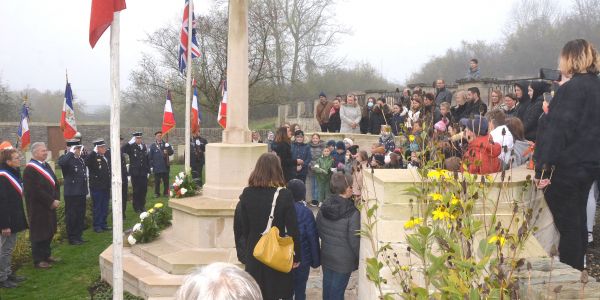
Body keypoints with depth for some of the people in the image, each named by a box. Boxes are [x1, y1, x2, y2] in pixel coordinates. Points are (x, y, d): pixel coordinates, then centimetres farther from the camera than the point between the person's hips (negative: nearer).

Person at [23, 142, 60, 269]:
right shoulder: (30, 169, -17)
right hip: (37, 208, -8)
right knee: (39, 233, 1)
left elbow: (55, 183, 12)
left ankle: (46, 255, 29)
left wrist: (56, 199, -3)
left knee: (49, 231, 16)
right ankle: (38, 260, 10)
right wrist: (51, 202, -18)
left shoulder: (46, 166, 10)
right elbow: (35, 191, -22)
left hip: (49, 206, 8)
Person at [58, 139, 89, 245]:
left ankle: (79, 236, 25)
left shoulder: (81, 160, 13)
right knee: (71, 217, 2)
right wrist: (71, 153, -27)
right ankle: (72, 238, 11)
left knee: (81, 216, 14)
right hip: (71, 193, -7)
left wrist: (86, 191, 16)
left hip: (81, 193, 7)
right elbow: (61, 163, -36)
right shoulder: (65, 158, -9)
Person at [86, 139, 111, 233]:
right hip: (96, 187, -7)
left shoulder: (107, 156, 10)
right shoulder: (92, 157, -11)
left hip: (106, 186, 7)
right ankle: (97, 226, 10)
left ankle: (103, 224, 24)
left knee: (105, 207, 14)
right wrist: (94, 152, -32)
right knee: (97, 207, 2)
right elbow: (86, 162, -30)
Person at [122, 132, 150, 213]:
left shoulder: (144, 146, 9)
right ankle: (137, 207, 13)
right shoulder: (131, 147, -5)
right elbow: (122, 150, -24)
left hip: (143, 172, 4)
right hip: (135, 173, -4)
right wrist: (130, 142, -25)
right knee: (136, 191, 2)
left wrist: (148, 171, 10)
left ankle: (142, 206, 23)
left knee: (144, 190, 8)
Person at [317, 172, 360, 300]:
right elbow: (354, 240, -18)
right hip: (344, 259, -6)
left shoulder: (324, 207, -5)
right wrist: (359, 258, -4)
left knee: (327, 286, 19)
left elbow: (319, 231, 6)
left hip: (326, 255, 6)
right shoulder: (352, 213, -22)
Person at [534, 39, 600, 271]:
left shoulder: (572, 88, -17)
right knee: (577, 219, 19)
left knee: (567, 223, -1)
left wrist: (544, 166, -23)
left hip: (568, 165, -9)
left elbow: (559, 129, -23)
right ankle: (577, 269, 30)